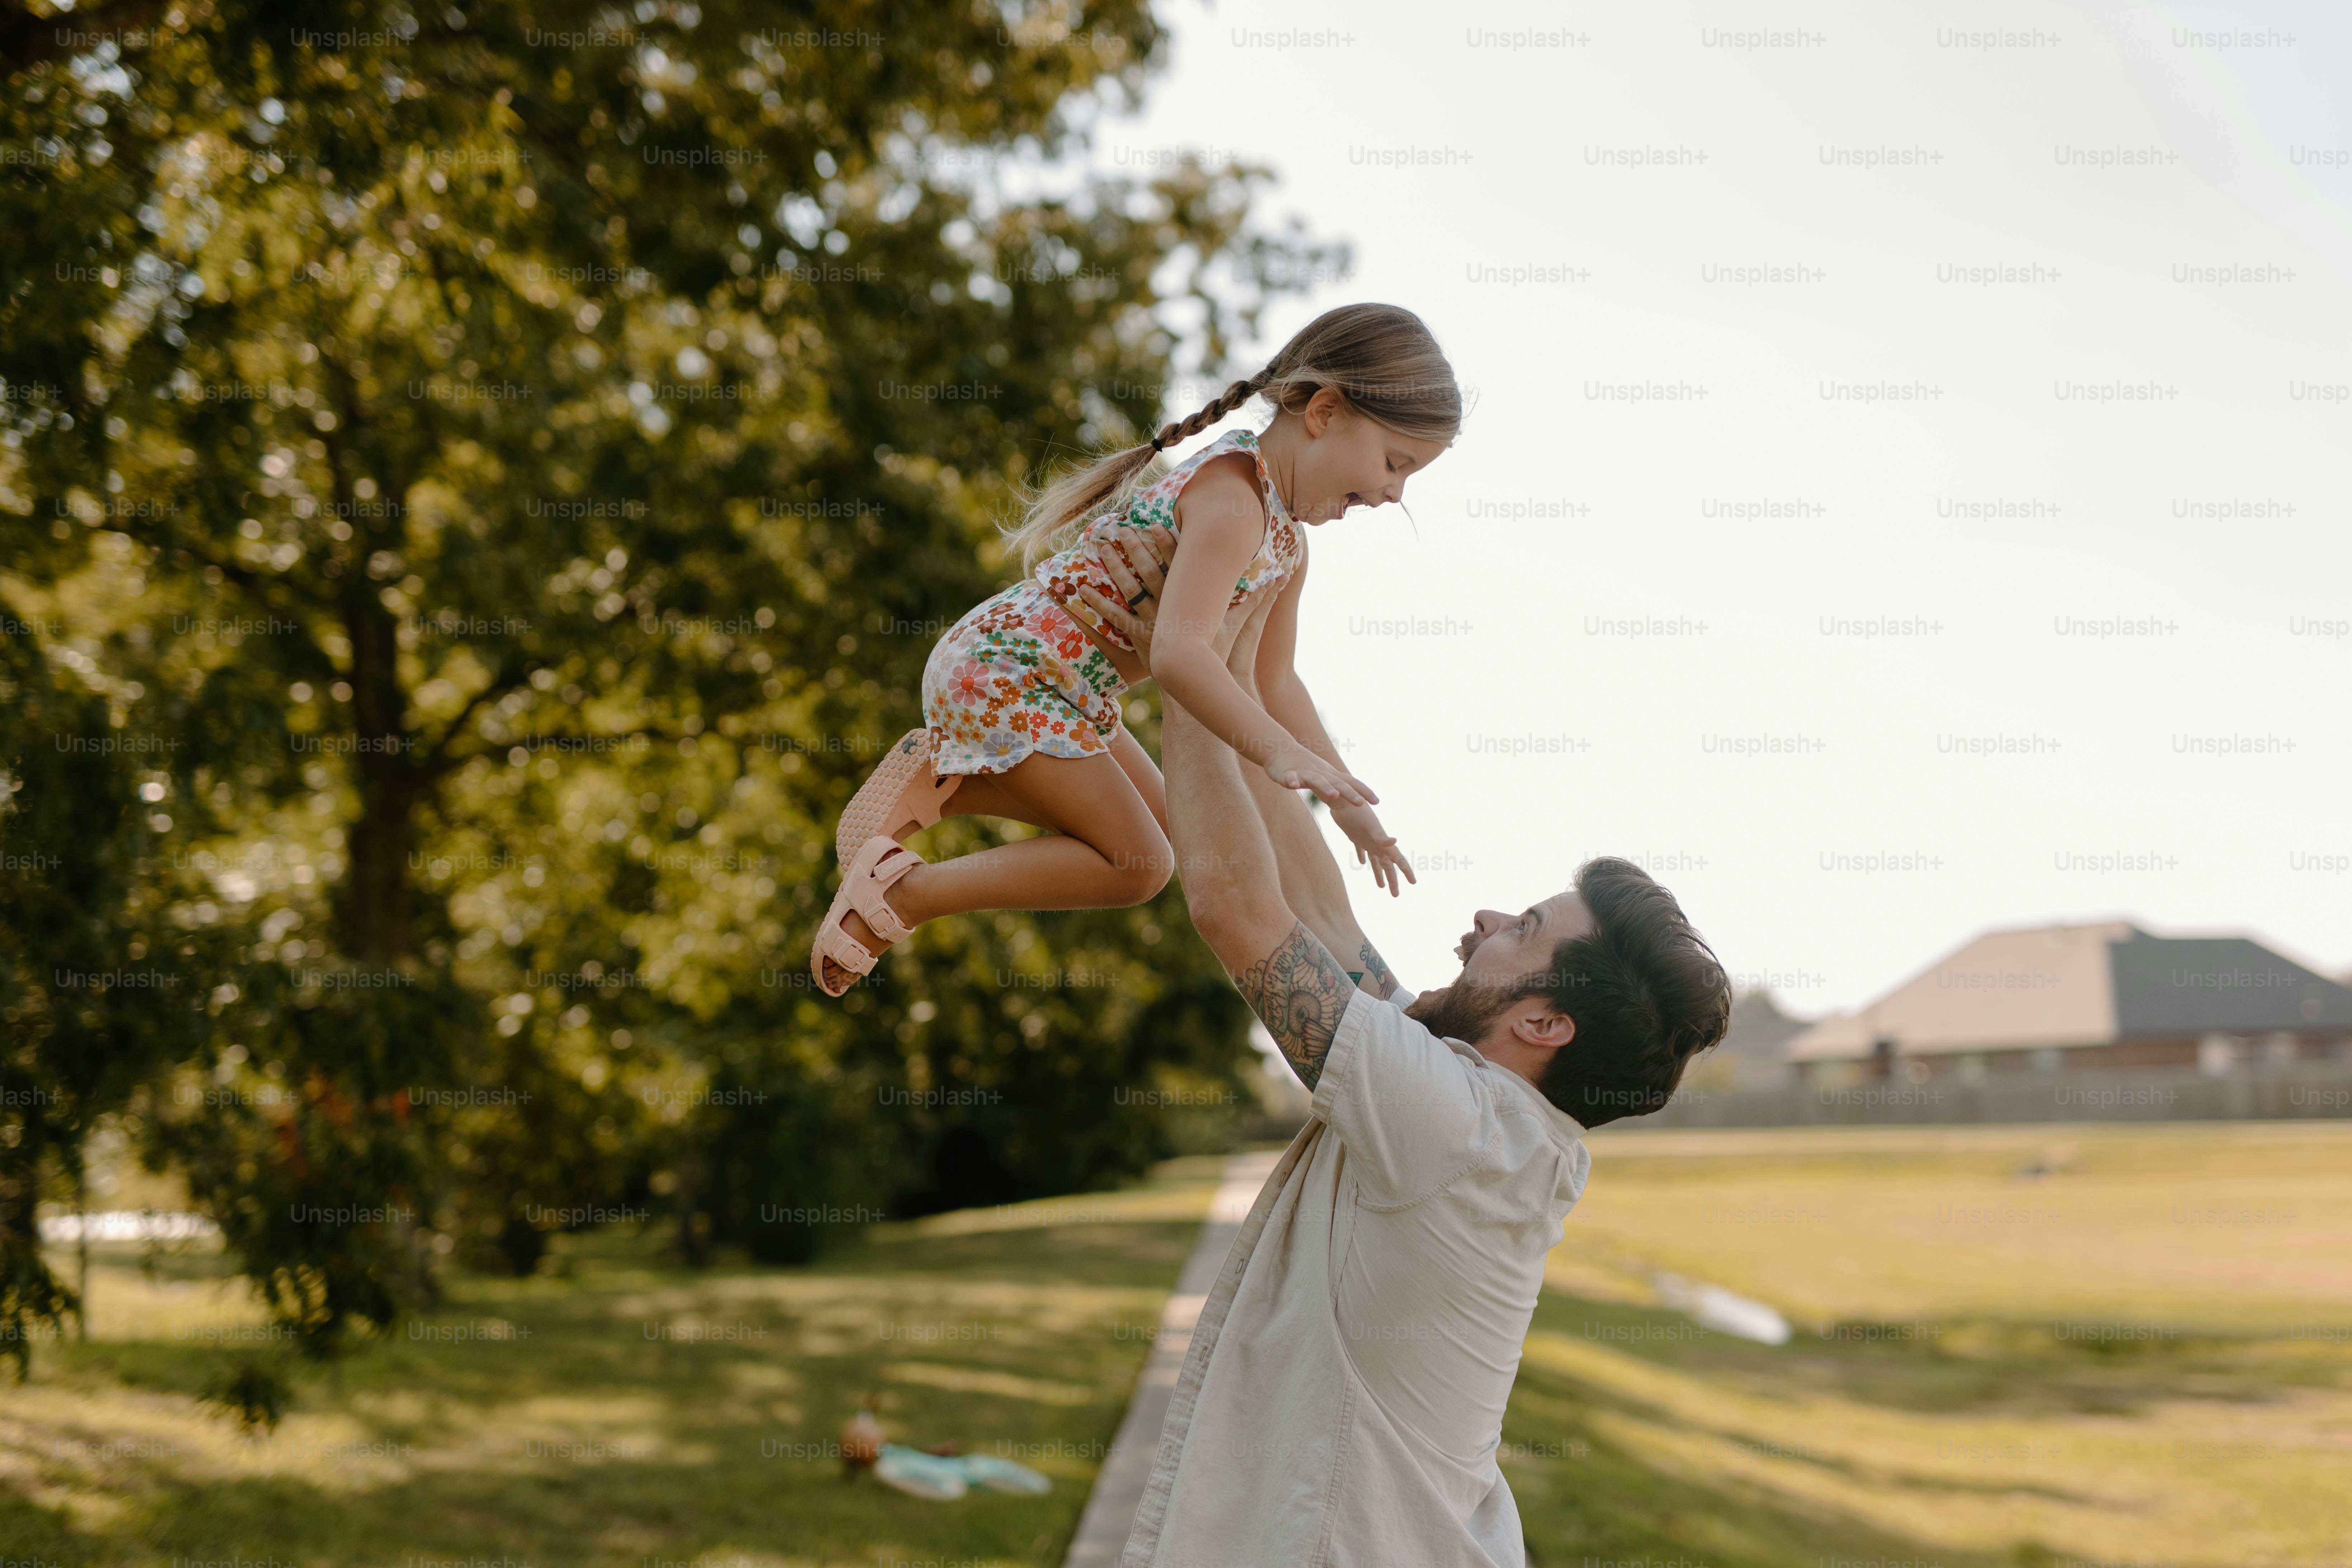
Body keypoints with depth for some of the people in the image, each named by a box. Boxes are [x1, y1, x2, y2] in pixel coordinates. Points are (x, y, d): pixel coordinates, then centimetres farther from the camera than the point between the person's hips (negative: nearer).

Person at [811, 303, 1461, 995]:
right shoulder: (1230, 498, -24)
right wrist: (1280, 754, -46)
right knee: (1135, 864, -8)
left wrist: (1345, 797, 12)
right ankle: (900, 893, -8)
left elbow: (1272, 681, 17)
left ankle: (936, 782, 14)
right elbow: (1179, 653, -38)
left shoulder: (1287, 540, 8)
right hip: (1002, 672, -10)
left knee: (1159, 822, 24)